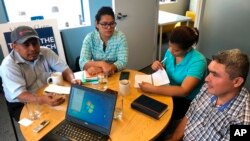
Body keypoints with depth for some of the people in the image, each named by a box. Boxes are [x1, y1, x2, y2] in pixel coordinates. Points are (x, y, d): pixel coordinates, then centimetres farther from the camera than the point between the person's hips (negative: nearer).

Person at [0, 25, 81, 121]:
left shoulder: (46, 52, -5)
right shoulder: (8, 65, -18)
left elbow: (63, 69, -4)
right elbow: (19, 94, -27)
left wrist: (72, 80, -27)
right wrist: (41, 100, -46)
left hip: (49, 96, 4)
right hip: (22, 105, -4)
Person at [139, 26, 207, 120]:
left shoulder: (198, 61, -24)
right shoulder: (170, 52, -5)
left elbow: (183, 91, -32)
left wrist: (153, 89, -37)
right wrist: (158, 67, -13)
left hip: (187, 101, -5)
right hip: (170, 93, 6)